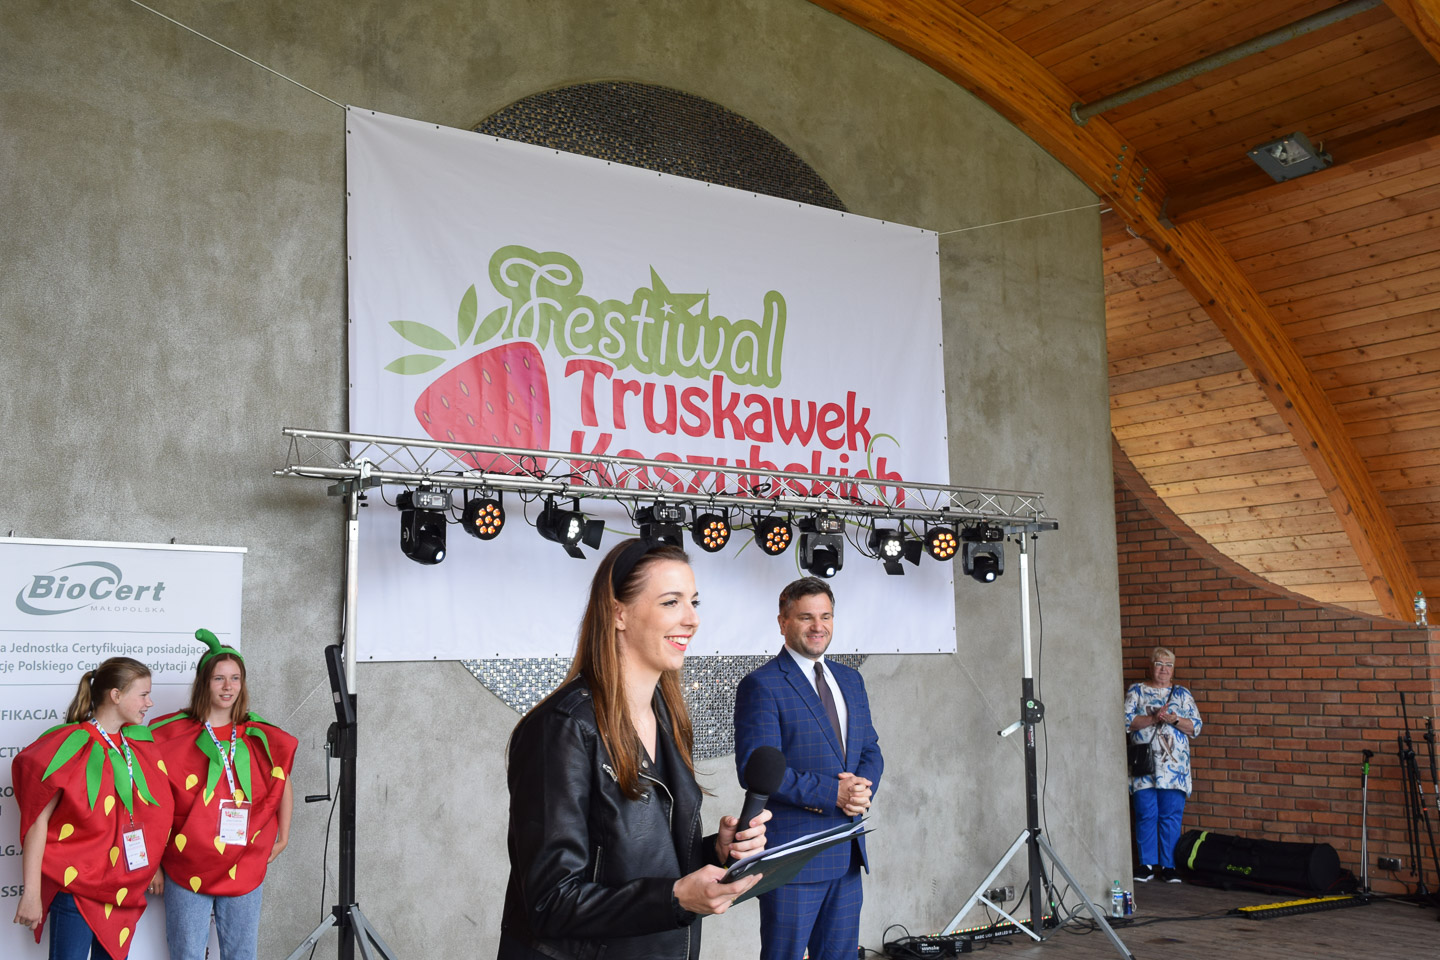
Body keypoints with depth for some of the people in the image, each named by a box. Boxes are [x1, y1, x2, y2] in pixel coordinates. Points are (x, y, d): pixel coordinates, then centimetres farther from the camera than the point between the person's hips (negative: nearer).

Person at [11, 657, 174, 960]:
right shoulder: (70, 746, -11)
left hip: (126, 889, 6)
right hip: (75, 887, -6)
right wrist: (31, 892, -15)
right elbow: (37, 820, -12)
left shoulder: (141, 746, 7)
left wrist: (155, 868, 13)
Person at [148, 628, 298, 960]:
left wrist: (282, 839, 13)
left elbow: (283, 785, 17)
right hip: (186, 867, -2)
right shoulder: (172, 735, -2)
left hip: (244, 869, 2)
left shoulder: (260, 738, 5)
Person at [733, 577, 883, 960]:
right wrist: (833, 793, -20)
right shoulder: (761, 685, -10)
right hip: (792, 853, -7)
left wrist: (863, 787, -7)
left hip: (848, 852, 7)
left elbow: (870, 750, 16)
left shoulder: (850, 680, 13)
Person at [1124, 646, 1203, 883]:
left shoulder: (1182, 694, 12)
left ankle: (1169, 866, 8)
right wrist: (1153, 718, -15)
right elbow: (1126, 722, -3)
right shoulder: (1136, 691, 8)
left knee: (1172, 816, 0)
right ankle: (1147, 865, 9)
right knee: (1146, 815, 0)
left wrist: (1175, 720, -11)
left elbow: (1196, 727, 6)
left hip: (1173, 766, 1)